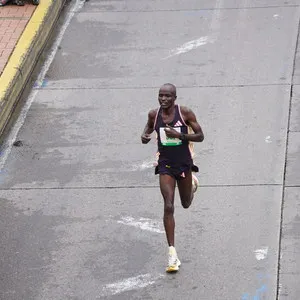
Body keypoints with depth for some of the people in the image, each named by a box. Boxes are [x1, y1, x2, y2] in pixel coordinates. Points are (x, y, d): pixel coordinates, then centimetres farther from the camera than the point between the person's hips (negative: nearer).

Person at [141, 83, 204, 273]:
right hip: (165, 165, 0)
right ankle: (172, 253, -13)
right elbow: (149, 128, 17)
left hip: (184, 163, 0)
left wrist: (179, 135, -24)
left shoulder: (185, 113, -12)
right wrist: (145, 137, -7)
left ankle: (192, 182, 56)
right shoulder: (154, 115, -4)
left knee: (186, 204, 18)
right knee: (168, 206, -13)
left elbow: (200, 136, -8)